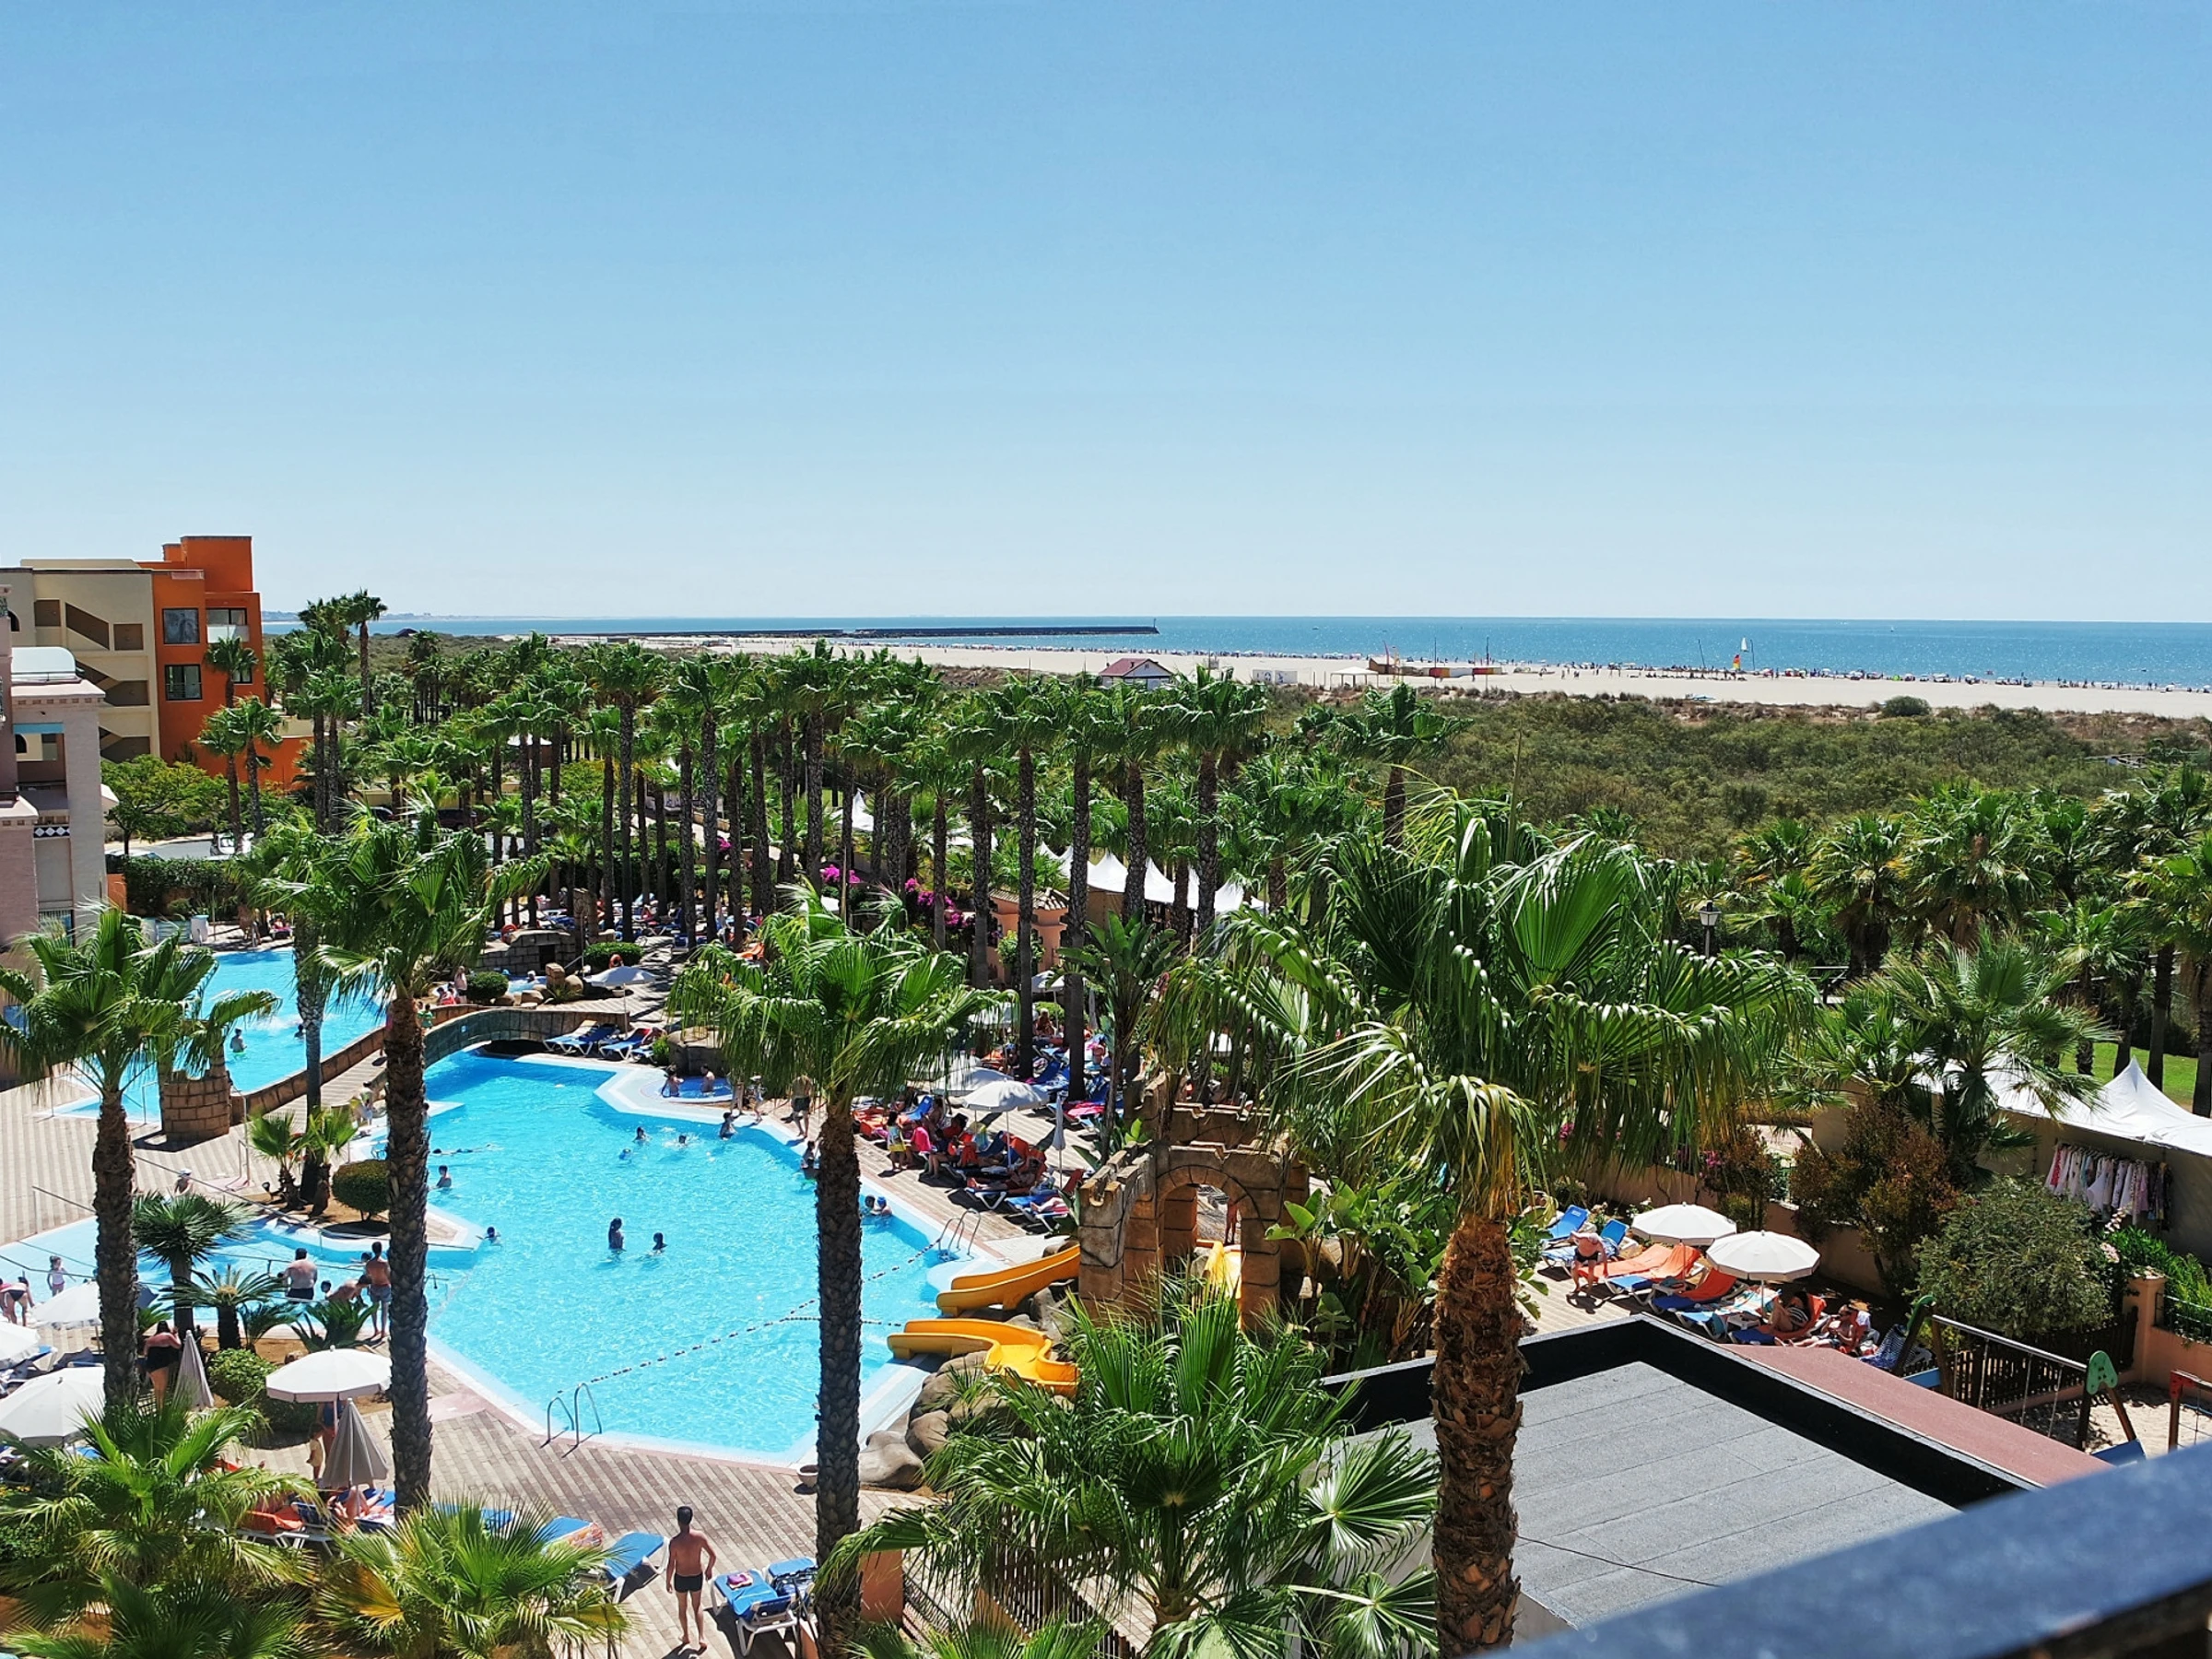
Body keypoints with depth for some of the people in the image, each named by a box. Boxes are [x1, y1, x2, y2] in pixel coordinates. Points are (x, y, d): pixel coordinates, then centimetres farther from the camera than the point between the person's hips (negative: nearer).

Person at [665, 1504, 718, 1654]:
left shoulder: (674, 1542, -25)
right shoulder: (699, 1536, -18)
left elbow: (671, 1565, -18)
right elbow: (712, 1555, -12)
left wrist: (668, 1581, -1)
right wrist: (709, 1569, 7)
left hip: (681, 1579, -2)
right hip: (697, 1577, 2)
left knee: (682, 1608, 23)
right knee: (697, 1608, 22)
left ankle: (686, 1637, 38)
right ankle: (702, 1638, 14)